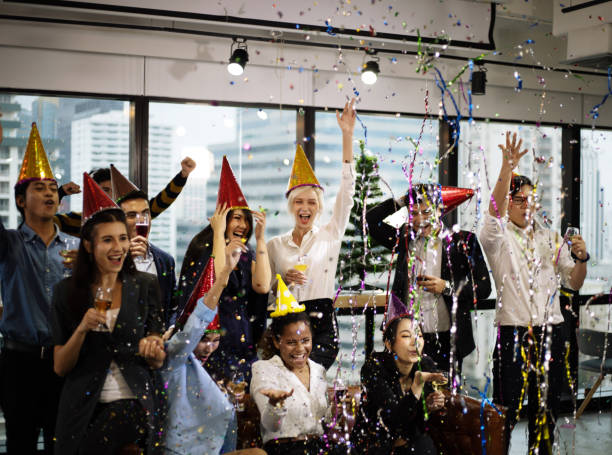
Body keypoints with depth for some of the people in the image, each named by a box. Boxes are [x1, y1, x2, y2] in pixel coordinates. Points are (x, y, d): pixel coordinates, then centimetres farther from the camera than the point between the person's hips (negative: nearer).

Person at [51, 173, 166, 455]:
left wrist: (154, 351, -15)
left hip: (133, 402, -1)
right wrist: (82, 329, -15)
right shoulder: (67, 291, 2)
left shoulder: (145, 286, 3)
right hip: (82, 407, 1)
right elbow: (60, 367, 0)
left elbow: (157, 362, 7)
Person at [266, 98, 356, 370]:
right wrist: (283, 279, -7)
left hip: (321, 324, -1)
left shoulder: (330, 235, 7)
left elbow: (347, 190, -1)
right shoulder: (275, 245, 11)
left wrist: (347, 136, -7)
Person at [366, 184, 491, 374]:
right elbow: (371, 220, 10)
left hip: (445, 338, -2)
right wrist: (402, 201, 5)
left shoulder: (462, 242, 3)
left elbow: (484, 287, 1)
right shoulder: (405, 240, 12)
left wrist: (446, 287, -13)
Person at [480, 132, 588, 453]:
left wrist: (581, 258, -8)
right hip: (512, 332, -4)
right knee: (506, 411, -4)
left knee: (546, 408, 12)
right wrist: (507, 167, -35)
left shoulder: (551, 239, 13)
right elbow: (495, 209, -22)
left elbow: (574, 283, 13)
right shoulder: (498, 237, 0)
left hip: (551, 332, 4)